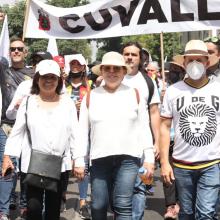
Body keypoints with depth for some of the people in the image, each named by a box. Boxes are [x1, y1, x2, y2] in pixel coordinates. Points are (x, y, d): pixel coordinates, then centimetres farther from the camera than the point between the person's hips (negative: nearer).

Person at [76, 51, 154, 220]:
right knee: (98, 206, 5)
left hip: (128, 158, -1)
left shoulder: (134, 94, 5)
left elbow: (144, 128, 5)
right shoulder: (91, 96, 7)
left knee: (123, 205, -7)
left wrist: (149, 158, 0)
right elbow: (82, 130, 7)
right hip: (99, 158, 2)